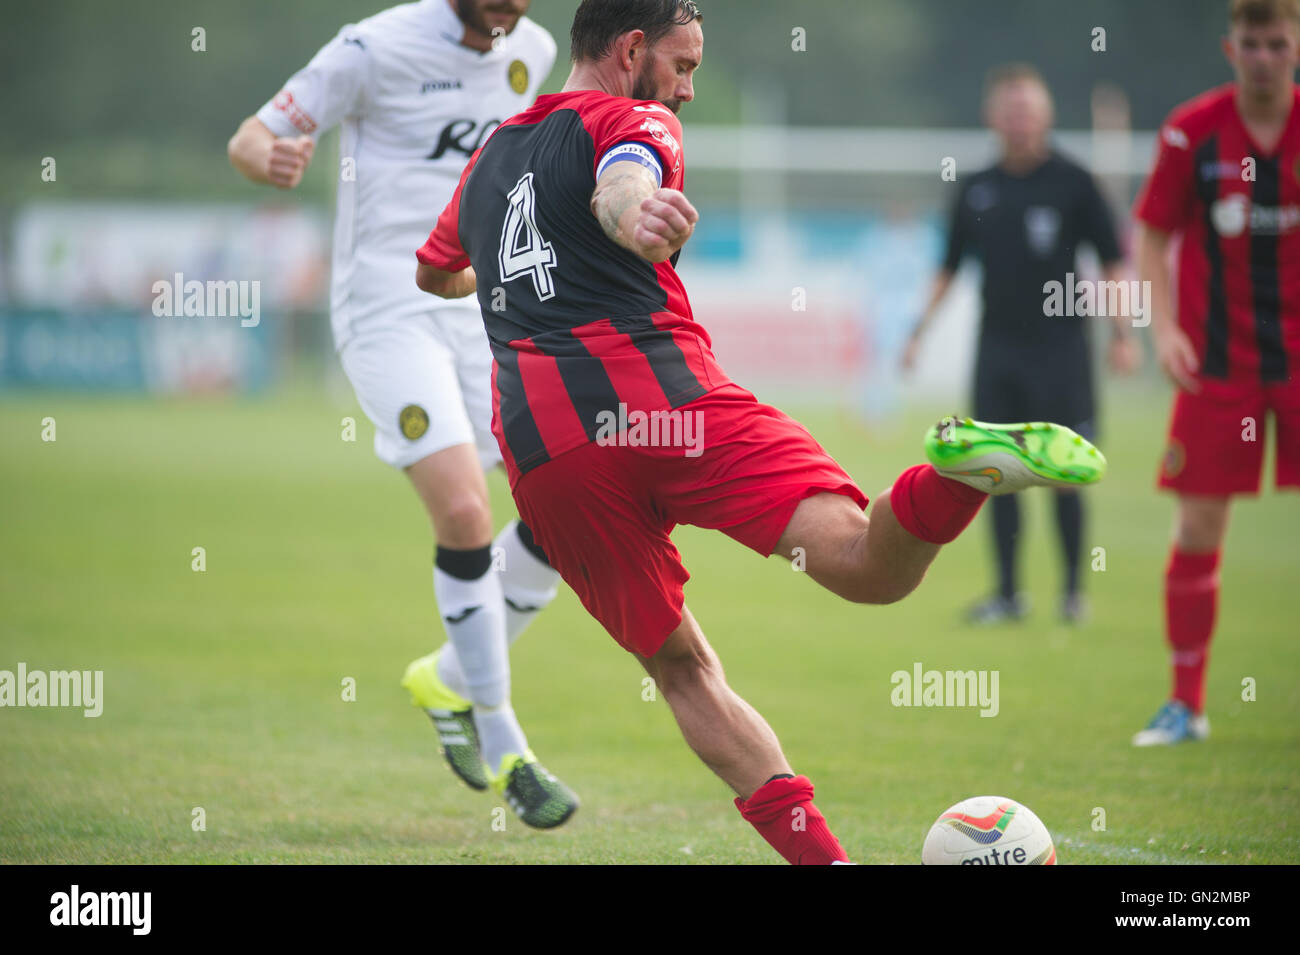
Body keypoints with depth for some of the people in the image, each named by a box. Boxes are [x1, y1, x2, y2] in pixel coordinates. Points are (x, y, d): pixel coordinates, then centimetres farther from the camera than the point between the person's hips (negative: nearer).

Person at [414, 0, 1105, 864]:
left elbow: (433, 272, 48)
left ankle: (817, 853, -1)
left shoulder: (489, 160, 29)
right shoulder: (630, 119, 10)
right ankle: (955, 477, -52)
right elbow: (622, 182, -16)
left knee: (681, 667, 14)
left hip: (543, 453, 5)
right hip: (668, 400, -5)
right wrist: (637, 220, -38)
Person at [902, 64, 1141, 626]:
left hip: (1060, 346, -3)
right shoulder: (977, 191, 9)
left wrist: (1123, 333, -6)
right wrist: (920, 330, 11)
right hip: (997, 345, 3)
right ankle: (1008, 593, 8)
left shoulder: (1071, 182, -1)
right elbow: (949, 268, 18)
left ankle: (1073, 589, 6)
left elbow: (1113, 263, 2)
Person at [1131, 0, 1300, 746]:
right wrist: (1165, 327, -7)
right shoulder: (1192, 132, -3)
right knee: (1198, 527, -2)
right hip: (1218, 361, 0)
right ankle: (1186, 703, 9)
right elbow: (1153, 234, 5)